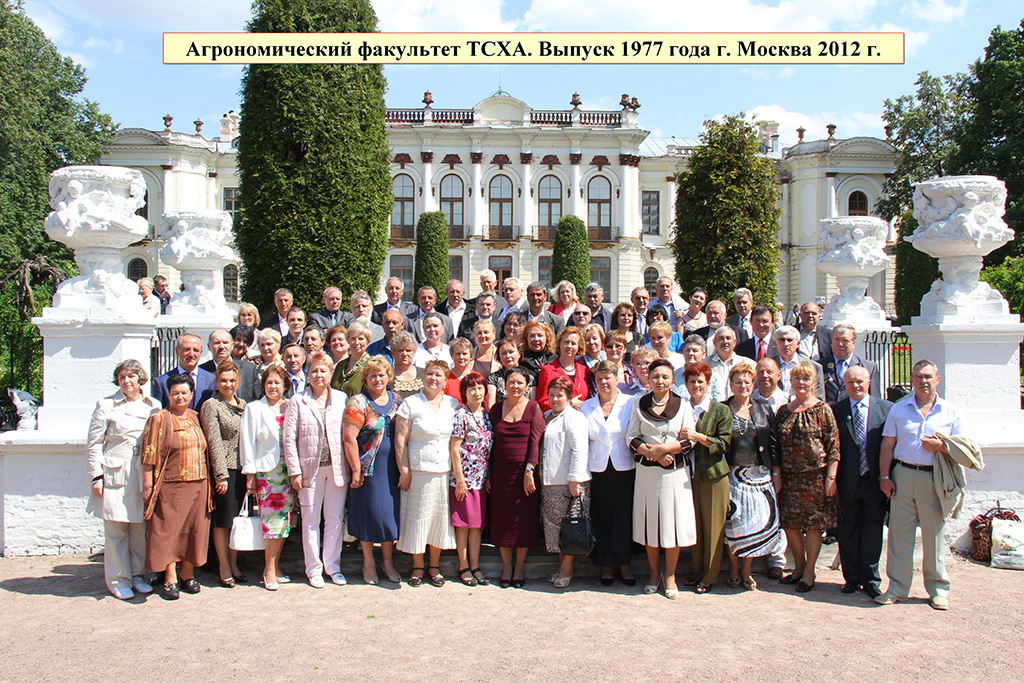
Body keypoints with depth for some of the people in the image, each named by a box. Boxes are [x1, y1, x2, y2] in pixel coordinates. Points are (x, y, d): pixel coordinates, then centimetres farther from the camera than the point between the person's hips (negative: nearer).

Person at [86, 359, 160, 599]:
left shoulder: (154, 406, 10)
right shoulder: (106, 405, 2)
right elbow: (93, 444, 2)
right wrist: (97, 476, -5)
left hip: (144, 476, 3)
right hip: (115, 475, -2)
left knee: (141, 529, 7)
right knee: (116, 530, 2)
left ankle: (138, 575, 21)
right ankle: (118, 579, 13)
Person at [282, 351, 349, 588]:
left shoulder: (342, 399, 5)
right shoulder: (297, 401, 0)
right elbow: (288, 438, -2)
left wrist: (352, 466, -2)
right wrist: (295, 471, -7)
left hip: (337, 469, 1)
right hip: (310, 469, -1)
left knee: (335, 520, 9)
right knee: (311, 522, 7)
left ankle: (333, 566, 22)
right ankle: (313, 569, 19)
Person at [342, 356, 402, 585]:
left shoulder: (395, 400, 8)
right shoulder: (358, 403, -8)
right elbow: (349, 437, -14)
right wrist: (356, 470, -15)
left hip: (392, 468, 4)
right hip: (369, 468, -4)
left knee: (390, 511, 8)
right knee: (369, 512, 4)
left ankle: (388, 560, 23)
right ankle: (368, 562, 20)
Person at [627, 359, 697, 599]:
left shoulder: (683, 405, 2)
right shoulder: (639, 404, 6)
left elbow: (689, 441, -2)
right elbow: (631, 437, 2)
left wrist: (663, 448, -14)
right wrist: (651, 453, -13)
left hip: (674, 471, -1)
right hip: (646, 471, 1)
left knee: (672, 523, 1)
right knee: (649, 522, 6)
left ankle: (670, 576, 15)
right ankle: (654, 573, 22)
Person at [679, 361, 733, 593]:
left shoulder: (721, 410, 0)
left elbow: (724, 444, -7)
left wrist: (697, 437, -17)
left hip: (714, 475, -3)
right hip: (689, 474, 3)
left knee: (712, 526, 2)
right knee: (693, 525, 8)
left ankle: (709, 575, 15)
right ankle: (696, 571, 23)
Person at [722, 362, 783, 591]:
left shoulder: (764, 410, 9)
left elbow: (773, 443, 9)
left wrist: (776, 473, 5)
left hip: (759, 475, 2)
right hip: (732, 475, -2)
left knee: (758, 521, 0)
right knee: (733, 522, -1)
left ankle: (746, 570, 14)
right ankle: (734, 568, 15)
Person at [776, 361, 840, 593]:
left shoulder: (822, 409, -2)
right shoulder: (783, 411, 9)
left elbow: (833, 445, -6)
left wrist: (831, 477, -12)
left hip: (815, 476, -4)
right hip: (789, 477, 4)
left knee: (813, 525, 3)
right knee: (789, 525, 6)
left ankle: (809, 571, 17)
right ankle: (799, 566, 25)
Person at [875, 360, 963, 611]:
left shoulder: (950, 411, 7)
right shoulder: (899, 409, 8)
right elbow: (887, 446, 7)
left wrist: (941, 446, -11)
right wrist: (884, 477, -1)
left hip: (934, 479, 0)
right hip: (903, 476, 1)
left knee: (934, 535, 6)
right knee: (900, 532, 3)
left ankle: (938, 589, 20)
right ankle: (897, 587, 12)